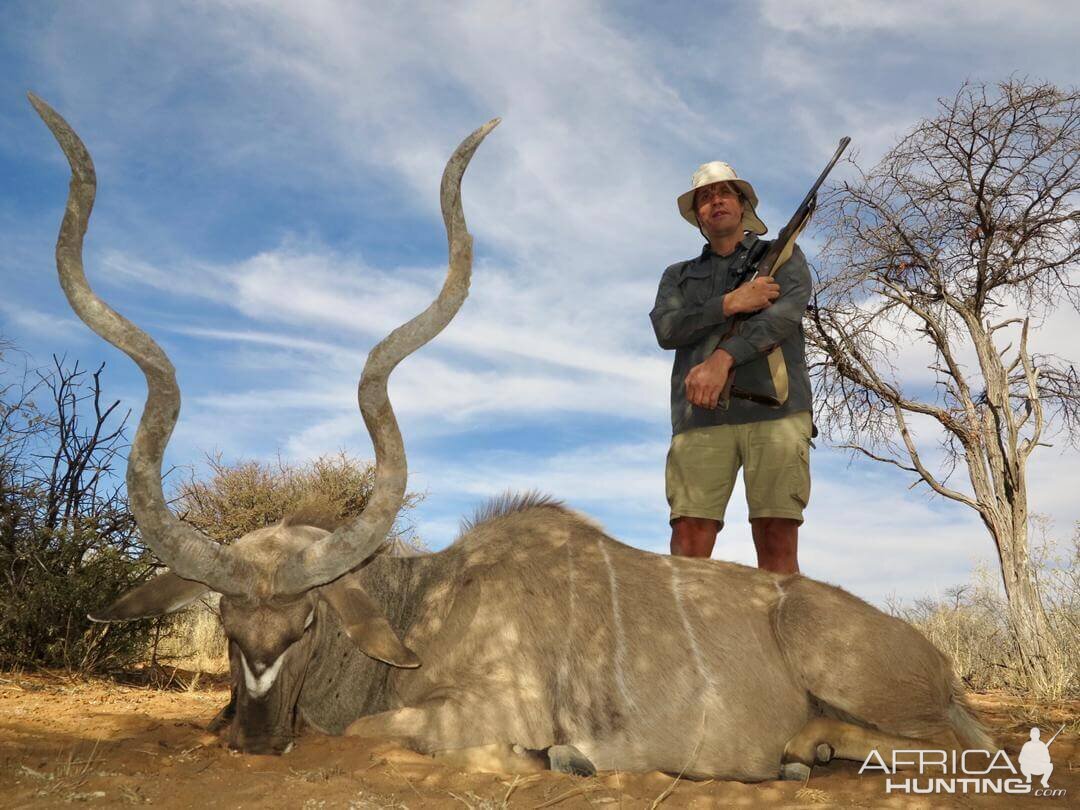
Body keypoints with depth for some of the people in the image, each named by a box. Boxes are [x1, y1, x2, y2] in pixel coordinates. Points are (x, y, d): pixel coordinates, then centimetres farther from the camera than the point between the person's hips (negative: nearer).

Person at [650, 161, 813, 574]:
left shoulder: (784, 256, 20)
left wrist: (722, 358, -16)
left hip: (774, 407, -1)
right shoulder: (679, 275, 26)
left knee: (777, 542, -10)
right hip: (702, 415, 2)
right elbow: (666, 330, 6)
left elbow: (785, 313, -2)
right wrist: (729, 304, -8)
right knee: (688, 543, -12)